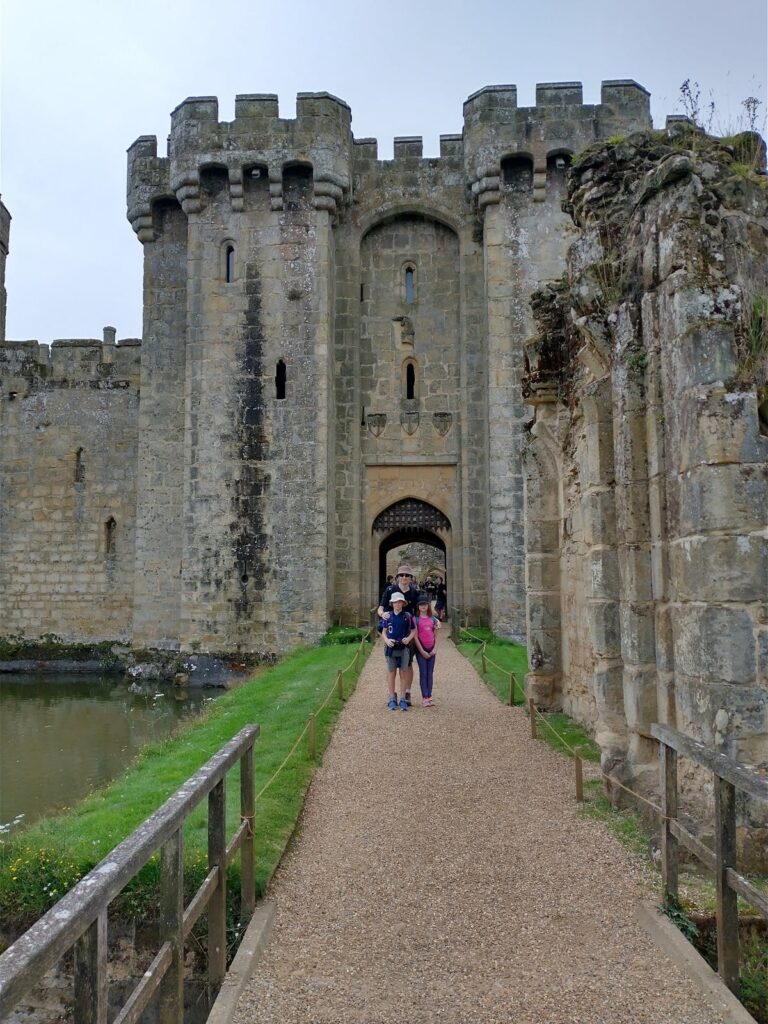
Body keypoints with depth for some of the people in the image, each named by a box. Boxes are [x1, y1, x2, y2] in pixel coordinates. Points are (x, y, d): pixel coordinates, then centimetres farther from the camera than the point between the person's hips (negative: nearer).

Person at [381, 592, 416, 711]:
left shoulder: (408, 616, 2)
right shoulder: (388, 616, 4)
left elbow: (414, 630, 8)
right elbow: (384, 631, 10)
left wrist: (408, 638, -9)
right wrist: (386, 640, -9)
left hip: (403, 648, 0)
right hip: (391, 648, 1)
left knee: (404, 674, 3)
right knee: (391, 674, 5)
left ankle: (403, 700, 10)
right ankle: (392, 699, 12)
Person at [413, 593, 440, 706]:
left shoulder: (433, 619, 8)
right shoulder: (416, 619, -5)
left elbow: (436, 635, 10)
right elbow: (415, 636, -7)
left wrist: (435, 649, -2)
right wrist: (422, 651, -10)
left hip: (431, 650, 4)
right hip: (421, 649, -4)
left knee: (430, 673, 5)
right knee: (423, 673, -3)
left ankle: (429, 697, 8)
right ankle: (424, 698, -3)